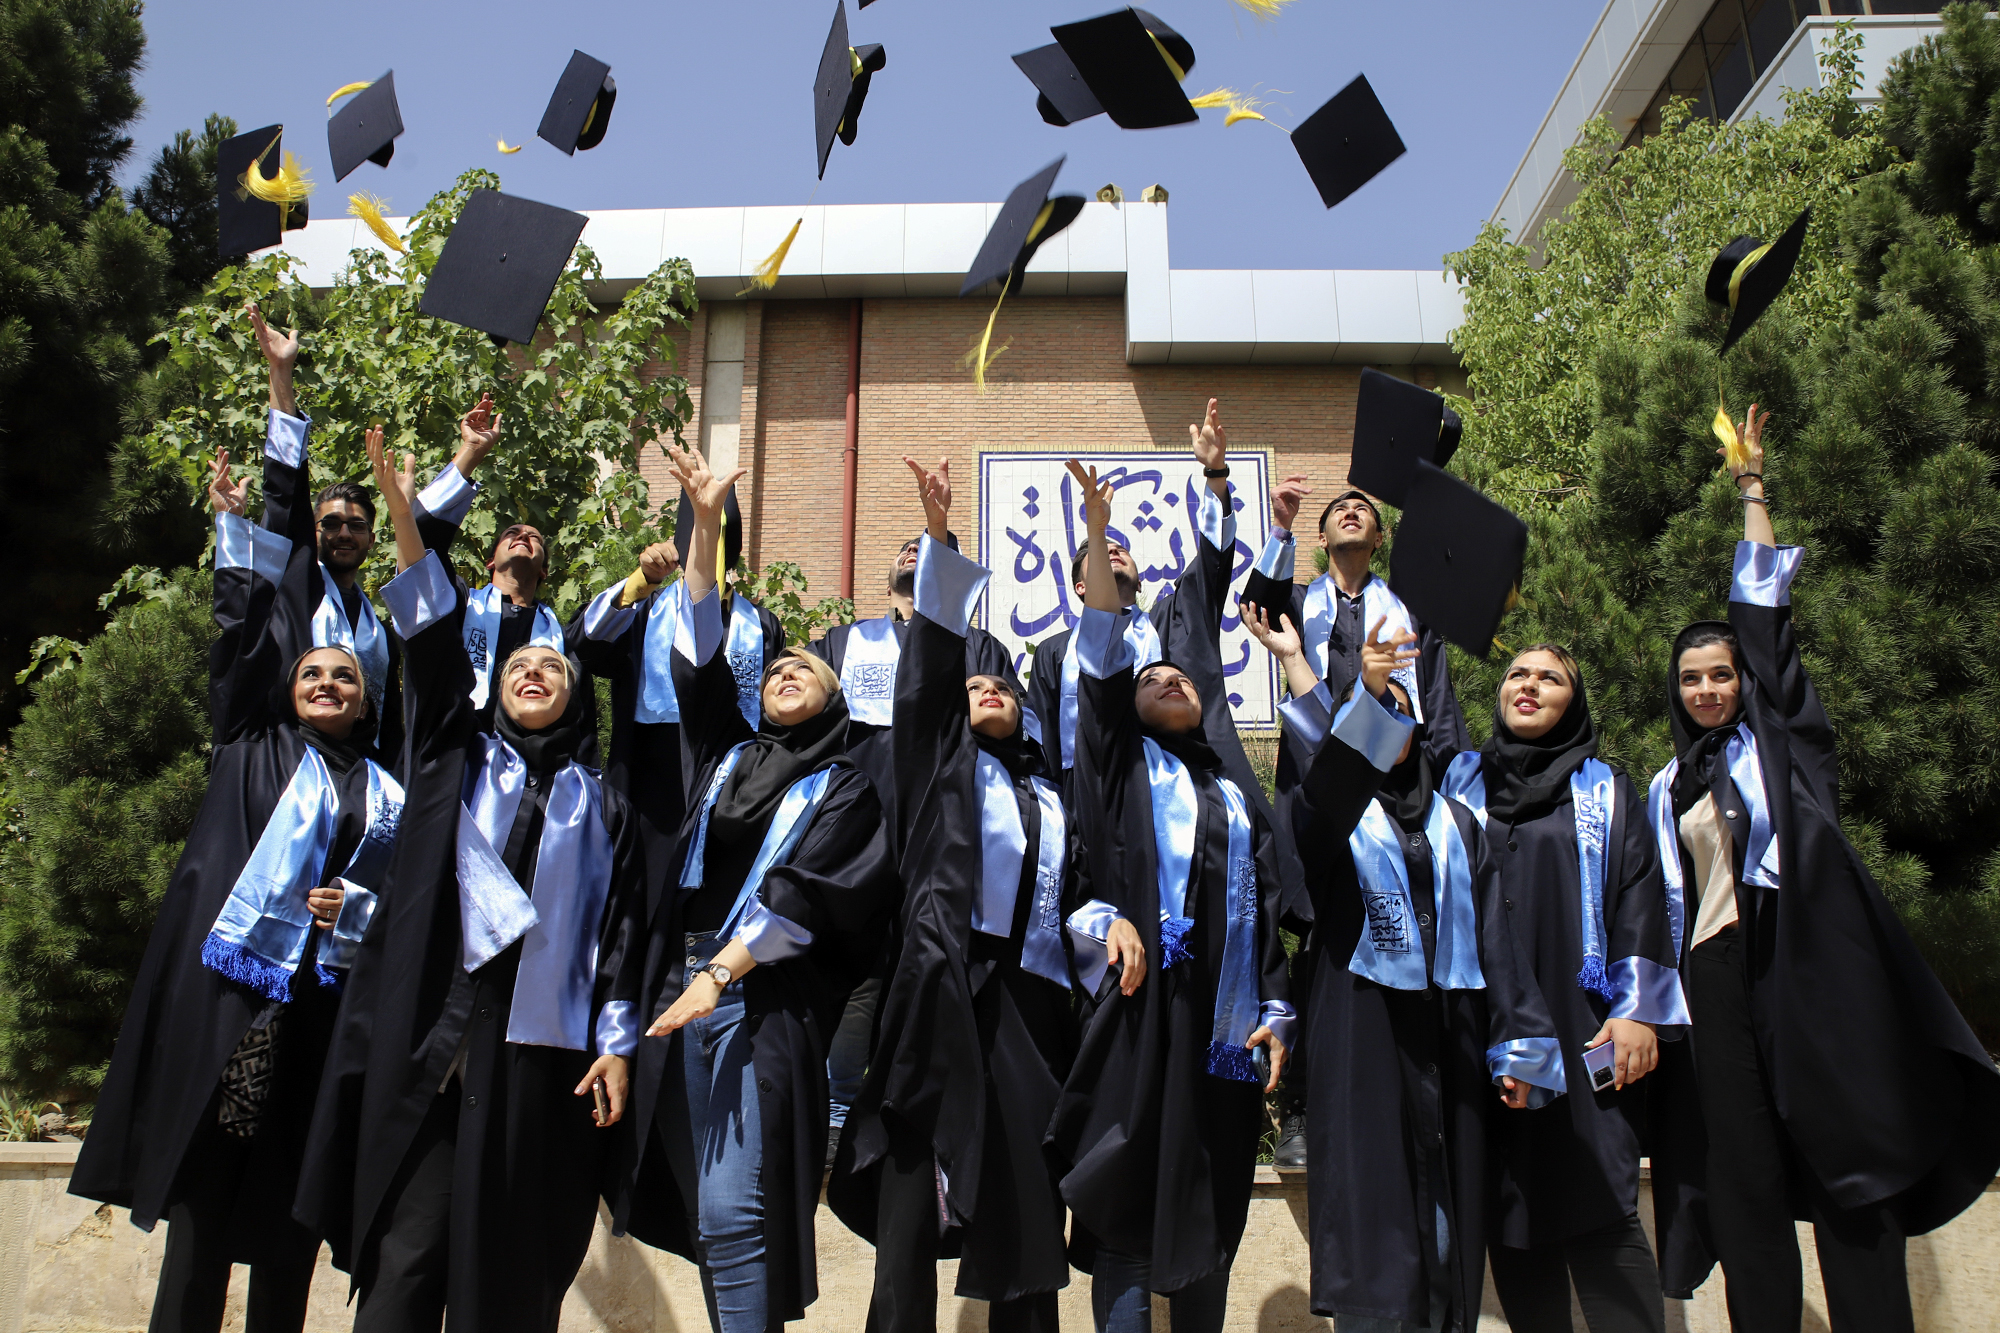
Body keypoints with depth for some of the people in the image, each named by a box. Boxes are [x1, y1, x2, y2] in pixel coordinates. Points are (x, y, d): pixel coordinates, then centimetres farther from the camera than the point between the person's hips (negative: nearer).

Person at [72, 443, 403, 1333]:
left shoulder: (389, 796, 15)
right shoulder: (258, 751, 13)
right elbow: (243, 635, 9)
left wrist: (356, 910, -7)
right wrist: (235, 523, 7)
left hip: (326, 1002, 1)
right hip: (232, 989, -1)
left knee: (288, 1198, 3)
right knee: (206, 1191, -4)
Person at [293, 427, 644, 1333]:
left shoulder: (600, 804, 13)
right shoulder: (457, 762, 15)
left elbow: (622, 928, 8)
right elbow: (434, 645, 3)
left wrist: (616, 1044, -2)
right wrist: (405, 519, -9)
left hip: (541, 1044, 0)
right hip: (431, 1030, 0)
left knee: (511, 1256, 2)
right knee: (409, 1243, -3)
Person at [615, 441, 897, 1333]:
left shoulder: (843, 789, 5)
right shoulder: (728, 758, 18)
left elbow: (801, 894, -7)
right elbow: (698, 656, 9)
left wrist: (718, 977, -15)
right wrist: (706, 525, 3)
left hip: (761, 1007, -5)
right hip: (684, 1001, 5)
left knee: (732, 1218, -12)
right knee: (709, 1217, 7)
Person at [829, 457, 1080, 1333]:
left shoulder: (1048, 793, 24)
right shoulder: (944, 760, 14)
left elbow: (1074, 893, 23)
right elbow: (931, 656, 2)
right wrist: (937, 534, -6)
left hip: (1033, 1002, 4)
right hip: (945, 993, -3)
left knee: (1024, 1214, 3)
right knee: (913, 1219, -8)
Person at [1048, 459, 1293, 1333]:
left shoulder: (1236, 798, 22)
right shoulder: (1121, 763, 13)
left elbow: (1267, 910, 16)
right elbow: (1101, 657, 1)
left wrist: (1275, 1014, 3)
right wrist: (1097, 536, -7)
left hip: (1226, 1026, 4)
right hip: (1140, 1008, -3)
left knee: (1211, 1218, 6)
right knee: (1129, 1205, -5)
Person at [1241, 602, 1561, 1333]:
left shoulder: (1455, 823, 16)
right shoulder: (1333, 811, 7)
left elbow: (1494, 934, 9)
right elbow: (1328, 761, -18)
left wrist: (1518, 1049, 1)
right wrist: (1365, 689, -34)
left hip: (1446, 1031, 3)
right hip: (1361, 1026, -3)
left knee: (1447, 1194, 3)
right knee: (1372, 1197, -7)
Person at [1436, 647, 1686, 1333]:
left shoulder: (1605, 791, 11)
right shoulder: (1461, 780, 16)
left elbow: (1640, 897, 3)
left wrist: (1639, 1009, -8)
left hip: (1578, 1023, -2)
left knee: (1595, 1201, -9)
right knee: (1509, 1201, 1)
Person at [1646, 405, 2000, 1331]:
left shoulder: (1776, 740, 10)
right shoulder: (1669, 788, 18)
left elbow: (1763, 608, 5)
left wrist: (1750, 486, 8)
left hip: (1806, 967, -3)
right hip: (1718, 978, 3)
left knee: (1848, 1160, -6)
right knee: (1745, 1183, 2)